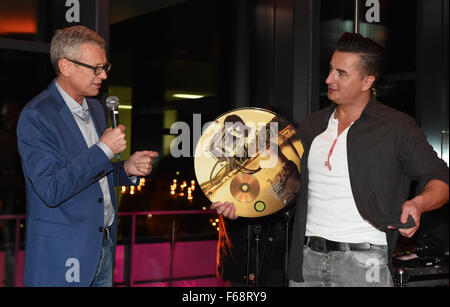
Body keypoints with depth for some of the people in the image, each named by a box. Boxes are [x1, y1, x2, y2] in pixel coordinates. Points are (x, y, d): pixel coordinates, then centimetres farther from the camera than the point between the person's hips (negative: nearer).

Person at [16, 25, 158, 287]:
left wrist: (127, 169, 0)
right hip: (62, 255, -7)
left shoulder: (96, 108, 11)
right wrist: (104, 150, -21)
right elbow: (51, 190, -24)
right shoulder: (36, 116, -15)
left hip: (105, 246, 7)